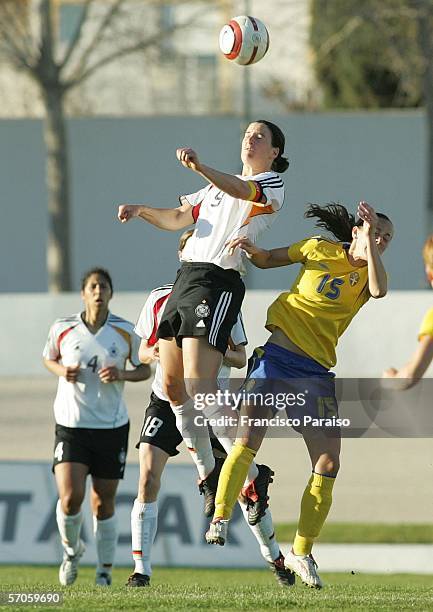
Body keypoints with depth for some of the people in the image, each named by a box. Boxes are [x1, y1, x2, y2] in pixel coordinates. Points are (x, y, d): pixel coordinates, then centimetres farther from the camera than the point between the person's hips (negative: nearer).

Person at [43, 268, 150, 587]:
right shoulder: (62, 329, -3)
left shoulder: (125, 331, -3)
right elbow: (49, 358, 16)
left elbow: (144, 369, 8)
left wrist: (122, 374, -13)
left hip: (112, 427, 1)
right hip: (71, 425, -1)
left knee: (103, 502, 5)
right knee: (70, 498, -14)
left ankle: (105, 570, 21)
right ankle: (71, 549, 16)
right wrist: (62, 371, -6)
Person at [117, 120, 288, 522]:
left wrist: (200, 168, -39)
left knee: (199, 388, -20)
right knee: (172, 387, 6)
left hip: (219, 282, -8)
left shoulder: (273, 183, 1)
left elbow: (243, 191, -21)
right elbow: (178, 218, 25)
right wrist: (141, 210, 5)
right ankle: (208, 473, 14)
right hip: (186, 276, 8)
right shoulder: (219, 184, 26)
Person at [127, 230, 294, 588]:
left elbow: (241, 358, 0)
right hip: (167, 400, 0)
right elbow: (143, 352, 7)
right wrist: (153, 353, -16)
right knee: (148, 477, -16)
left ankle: (274, 557, 23)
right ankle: (141, 569, -13)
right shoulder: (160, 299, 0)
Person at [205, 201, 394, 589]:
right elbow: (267, 260, 17)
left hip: (317, 371, 2)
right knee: (248, 439, -20)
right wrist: (251, 250, -4)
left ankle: (301, 552, 7)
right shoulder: (320, 250, 3)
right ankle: (220, 518, -12)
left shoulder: (370, 271, 5)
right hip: (277, 355, -2)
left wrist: (370, 247, -24)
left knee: (329, 464, -4)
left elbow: (379, 290, -20)